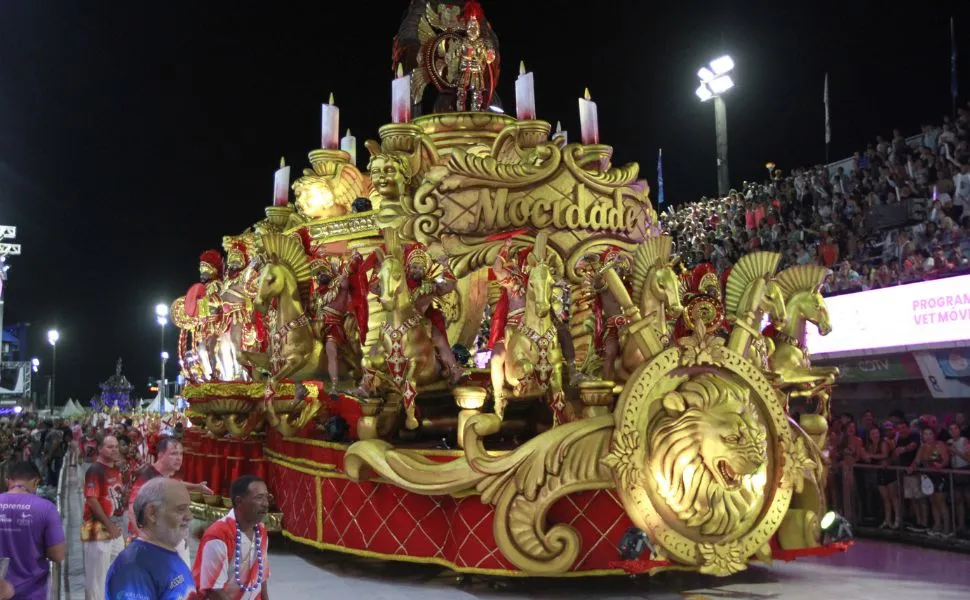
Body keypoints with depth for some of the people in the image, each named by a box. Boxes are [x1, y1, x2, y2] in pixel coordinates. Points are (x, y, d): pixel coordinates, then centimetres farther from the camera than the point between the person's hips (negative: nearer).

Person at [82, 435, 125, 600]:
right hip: (98, 529, -9)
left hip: (116, 529, 9)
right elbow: (92, 500, -20)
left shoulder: (117, 471, 13)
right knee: (97, 575, -4)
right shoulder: (95, 471, -13)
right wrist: (109, 525, -19)